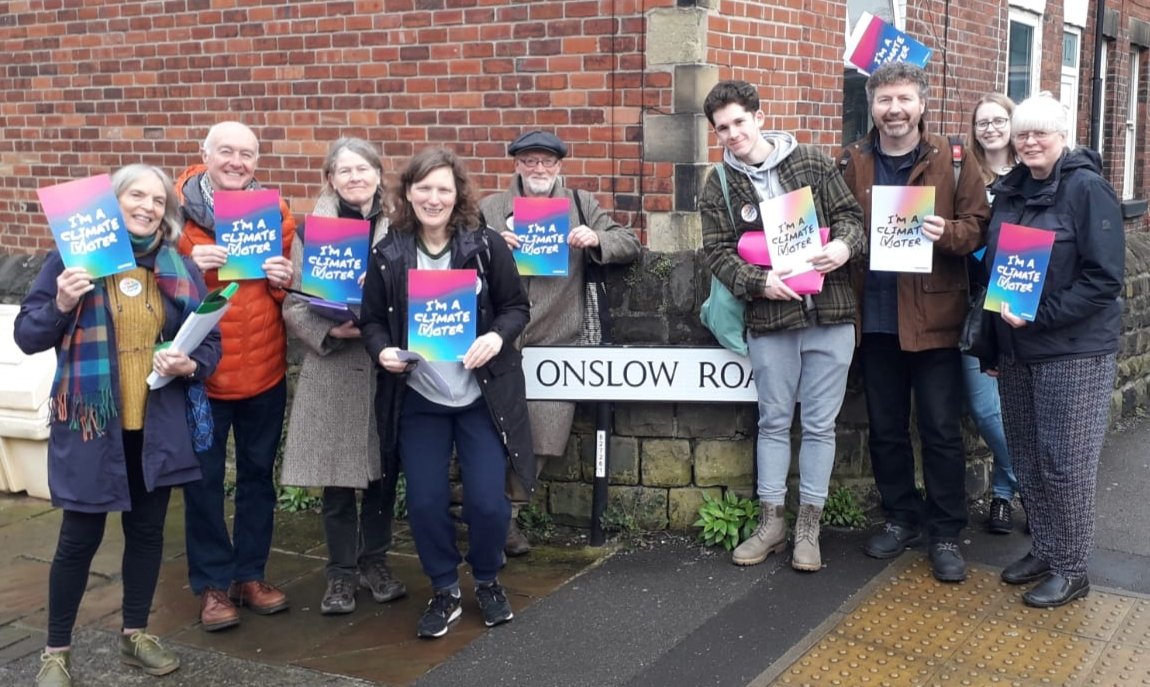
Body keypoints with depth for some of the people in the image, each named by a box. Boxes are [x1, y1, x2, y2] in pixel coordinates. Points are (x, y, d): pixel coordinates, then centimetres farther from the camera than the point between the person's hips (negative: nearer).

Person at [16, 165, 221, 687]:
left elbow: (211, 339, 8)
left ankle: (136, 635, 31)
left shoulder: (179, 268, 4)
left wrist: (190, 365, -13)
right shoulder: (73, 257, -6)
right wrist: (61, 305, -23)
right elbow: (26, 336, -5)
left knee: (148, 530, 14)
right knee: (79, 538, 3)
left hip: (158, 425, 4)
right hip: (91, 423, -3)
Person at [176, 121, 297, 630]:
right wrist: (189, 268, -25)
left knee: (258, 476, 14)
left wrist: (284, 279, -13)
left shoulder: (274, 212, 2)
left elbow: (293, 291, 10)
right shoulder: (175, 210, -7)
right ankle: (213, 584, 21)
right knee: (203, 480, 7)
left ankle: (250, 574, 29)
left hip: (265, 370, 3)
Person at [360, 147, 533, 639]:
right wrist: (382, 350, -17)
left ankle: (488, 582, 27)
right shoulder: (386, 254, -3)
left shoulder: (486, 245, -7)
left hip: (481, 396, -1)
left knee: (487, 500, -1)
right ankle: (444, 591, 27)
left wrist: (497, 336, -20)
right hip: (417, 400, 1)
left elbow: (517, 308, 0)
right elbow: (372, 320, 3)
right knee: (425, 502, 4)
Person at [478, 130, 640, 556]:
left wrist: (597, 239, -10)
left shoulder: (581, 204, 13)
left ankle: (508, 512, 18)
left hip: (558, 342, 1)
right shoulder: (490, 209, 12)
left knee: (542, 440, -1)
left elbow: (630, 245, 11)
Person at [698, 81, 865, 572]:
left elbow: (849, 213, 7)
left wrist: (844, 245, -14)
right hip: (769, 317, 0)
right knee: (774, 421, 10)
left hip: (830, 314, 0)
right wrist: (760, 281, -17)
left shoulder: (813, 163, 5)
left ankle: (808, 526, 18)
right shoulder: (719, 186, 4)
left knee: (820, 425, 6)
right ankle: (771, 522, 22)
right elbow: (718, 251, -1)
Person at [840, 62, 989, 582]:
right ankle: (900, 518, 30)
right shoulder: (853, 163, 5)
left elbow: (977, 226, -4)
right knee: (885, 428, 14)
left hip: (933, 318, -3)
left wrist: (947, 232, -23)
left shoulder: (951, 161, -2)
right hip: (875, 318, 3)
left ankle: (945, 534, 16)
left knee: (941, 431, 4)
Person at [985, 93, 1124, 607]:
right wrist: (992, 343, 14)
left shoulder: (1087, 188, -10)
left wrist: (1039, 315, -21)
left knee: (1066, 464, 0)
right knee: (1028, 461, 12)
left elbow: (1105, 278, -15)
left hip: (1074, 352, -6)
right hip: (1016, 351, 6)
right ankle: (1043, 551, 27)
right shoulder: (1009, 191, 10)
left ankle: (1071, 570, 13)